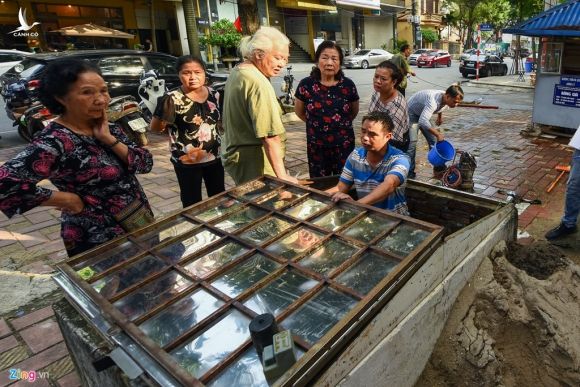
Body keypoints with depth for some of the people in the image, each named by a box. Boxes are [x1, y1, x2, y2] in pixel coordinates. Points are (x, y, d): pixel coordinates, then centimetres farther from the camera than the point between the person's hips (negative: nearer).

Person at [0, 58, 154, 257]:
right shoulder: (55, 141, -23)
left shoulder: (106, 128, -2)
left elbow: (146, 164, -7)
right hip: (100, 240, -7)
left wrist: (108, 139, -19)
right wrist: (69, 200, -25)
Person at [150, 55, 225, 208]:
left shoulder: (214, 94, 1)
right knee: (193, 203, 5)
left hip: (214, 157, 5)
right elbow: (155, 128, -14)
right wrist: (164, 114, -32)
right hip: (187, 161, -5)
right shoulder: (172, 98, -14)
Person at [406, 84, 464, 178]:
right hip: (411, 113, -8)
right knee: (412, 142, -17)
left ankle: (438, 168, 16)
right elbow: (423, 121, -51)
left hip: (422, 114, 8)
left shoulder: (446, 100, -13)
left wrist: (440, 116, 21)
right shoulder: (433, 100, -40)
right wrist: (437, 133, -45)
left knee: (433, 140, 5)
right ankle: (409, 173, -10)